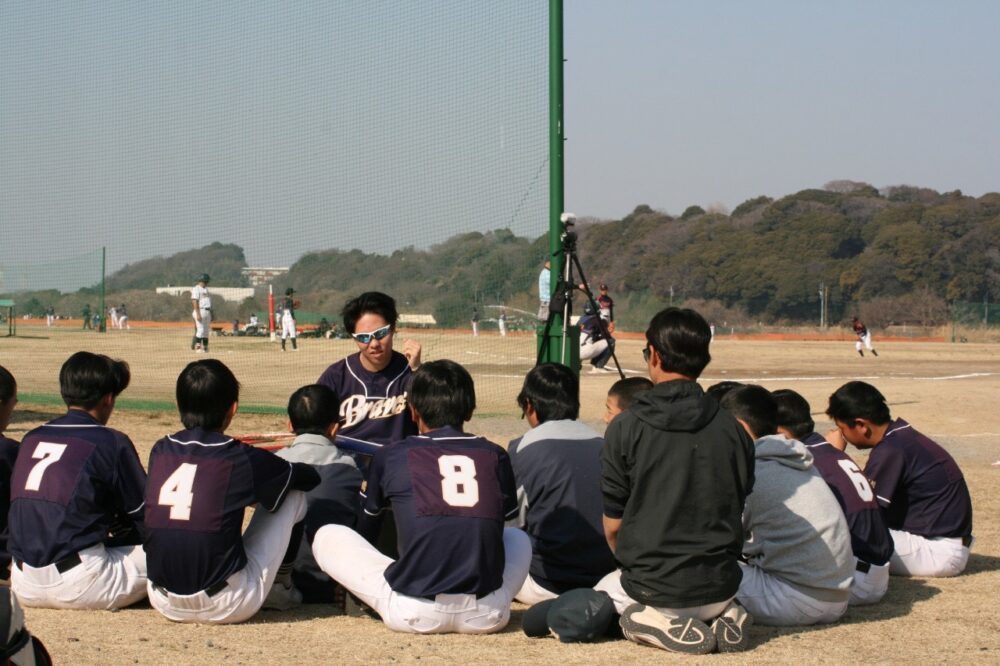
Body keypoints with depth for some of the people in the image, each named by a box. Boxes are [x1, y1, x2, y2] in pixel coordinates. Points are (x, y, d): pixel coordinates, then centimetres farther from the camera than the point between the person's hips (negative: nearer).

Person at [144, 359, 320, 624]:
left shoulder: (160, 451, 5)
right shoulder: (241, 458, -7)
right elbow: (310, 477, 10)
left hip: (164, 603, 4)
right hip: (227, 608, -4)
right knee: (293, 495, 10)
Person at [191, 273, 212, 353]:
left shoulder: (205, 289, 19)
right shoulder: (196, 289, -9)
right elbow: (195, 302, -16)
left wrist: (211, 313, 21)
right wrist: (198, 314, -24)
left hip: (207, 312, 9)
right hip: (200, 311, -9)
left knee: (206, 331, 9)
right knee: (200, 330, -13)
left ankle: (205, 347, 12)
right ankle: (197, 346, -11)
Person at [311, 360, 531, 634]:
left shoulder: (391, 455, 7)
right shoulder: (495, 455, 10)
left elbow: (366, 527, 23)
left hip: (413, 614, -2)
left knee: (327, 536, 18)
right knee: (518, 537, 35)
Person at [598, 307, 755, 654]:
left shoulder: (626, 427, -11)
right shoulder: (733, 430, -3)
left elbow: (613, 523, -5)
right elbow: (736, 513, 7)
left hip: (653, 589, -3)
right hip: (720, 587, 4)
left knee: (603, 595, 30)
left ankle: (657, 624, -1)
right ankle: (722, 617, 4)